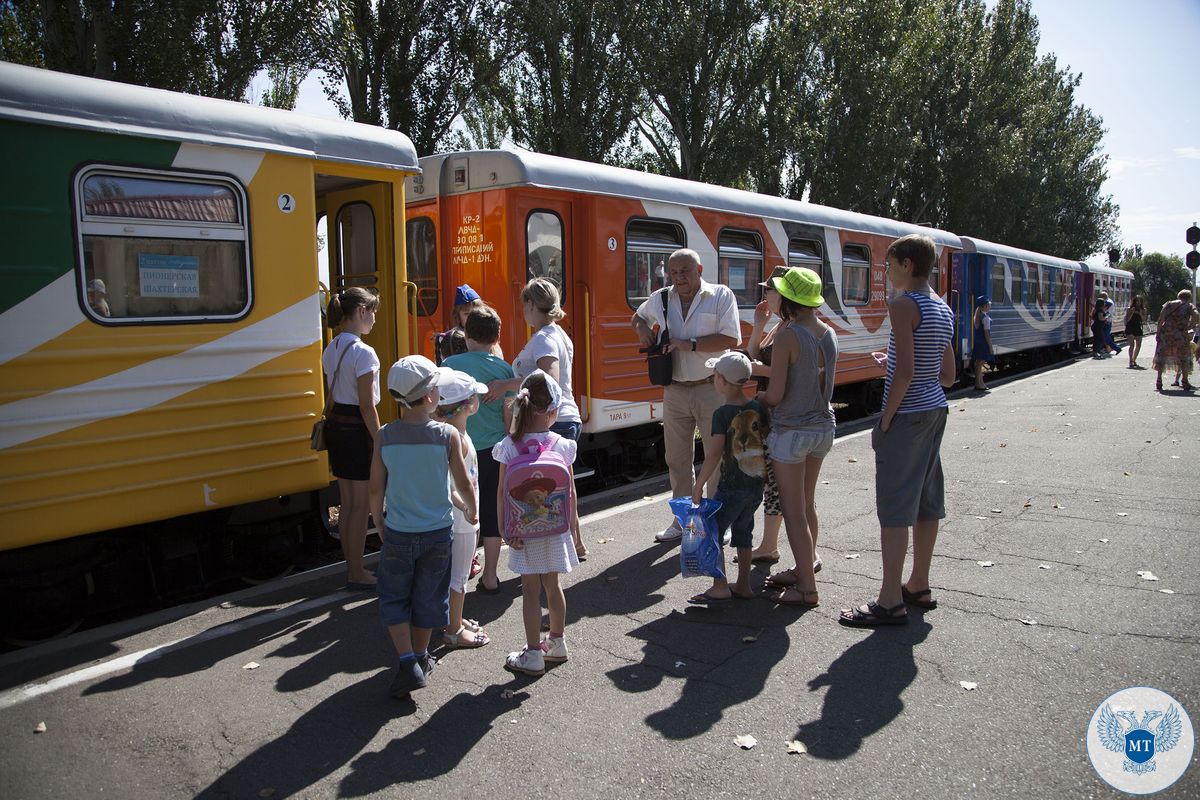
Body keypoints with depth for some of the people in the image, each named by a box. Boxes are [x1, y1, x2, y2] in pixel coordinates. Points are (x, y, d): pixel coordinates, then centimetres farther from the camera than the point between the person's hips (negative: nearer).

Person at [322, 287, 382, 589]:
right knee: (361, 505, 3)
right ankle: (357, 574, 13)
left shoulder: (331, 350, 8)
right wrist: (380, 442, -13)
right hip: (357, 429, -9)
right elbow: (367, 406, -18)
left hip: (336, 425, 9)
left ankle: (352, 567, 26)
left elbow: (334, 394, 13)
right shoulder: (363, 353, -18)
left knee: (347, 502, 16)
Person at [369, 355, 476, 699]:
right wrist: (472, 511, 14)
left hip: (397, 533, 0)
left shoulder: (385, 436, -10)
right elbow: (464, 485, -6)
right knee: (427, 597, 18)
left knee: (394, 598, 16)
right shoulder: (448, 435, -14)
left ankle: (407, 662, 5)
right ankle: (421, 658, 33)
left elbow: (376, 489, -4)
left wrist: (380, 526, 11)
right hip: (437, 532, 0)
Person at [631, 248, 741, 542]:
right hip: (675, 391, 4)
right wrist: (642, 329, 2)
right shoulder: (661, 298, 6)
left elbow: (731, 339, -16)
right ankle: (681, 521, 26)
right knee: (677, 460, 12)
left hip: (712, 389, -4)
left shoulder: (721, 295, -7)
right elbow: (637, 317, 25)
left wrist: (689, 345, -20)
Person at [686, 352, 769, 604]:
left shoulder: (722, 414, -15)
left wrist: (699, 485, -16)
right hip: (757, 483, 7)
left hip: (732, 486, -7)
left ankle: (720, 587, 0)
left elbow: (715, 454, -21)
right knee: (743, 531, 18)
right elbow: (768, 441, 10)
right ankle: (743, 585, 24)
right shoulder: (758, 408, 4)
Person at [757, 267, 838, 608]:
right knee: (807, 504, 22)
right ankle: (806, 566, 37)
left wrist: (756, 401, 2)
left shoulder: (787, 336, -18)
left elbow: (775, 394, -19)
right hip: (823, 427, 8)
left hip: (791, 432, -7)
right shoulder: (829, 334, 3)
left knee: (793, 512, 2)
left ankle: (807, 589, 8)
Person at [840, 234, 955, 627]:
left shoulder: (904, 305, -15)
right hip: (936, 409, 10)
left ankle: (890, 602, -1)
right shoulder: (943, 309, 12)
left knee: (894, 507, -5)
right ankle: (918, 586, 27)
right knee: (926, 501, 15)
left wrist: (886, 418, -14)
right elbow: (948, 376, 15)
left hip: (907, 414, -9)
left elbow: (905, 372, -22)